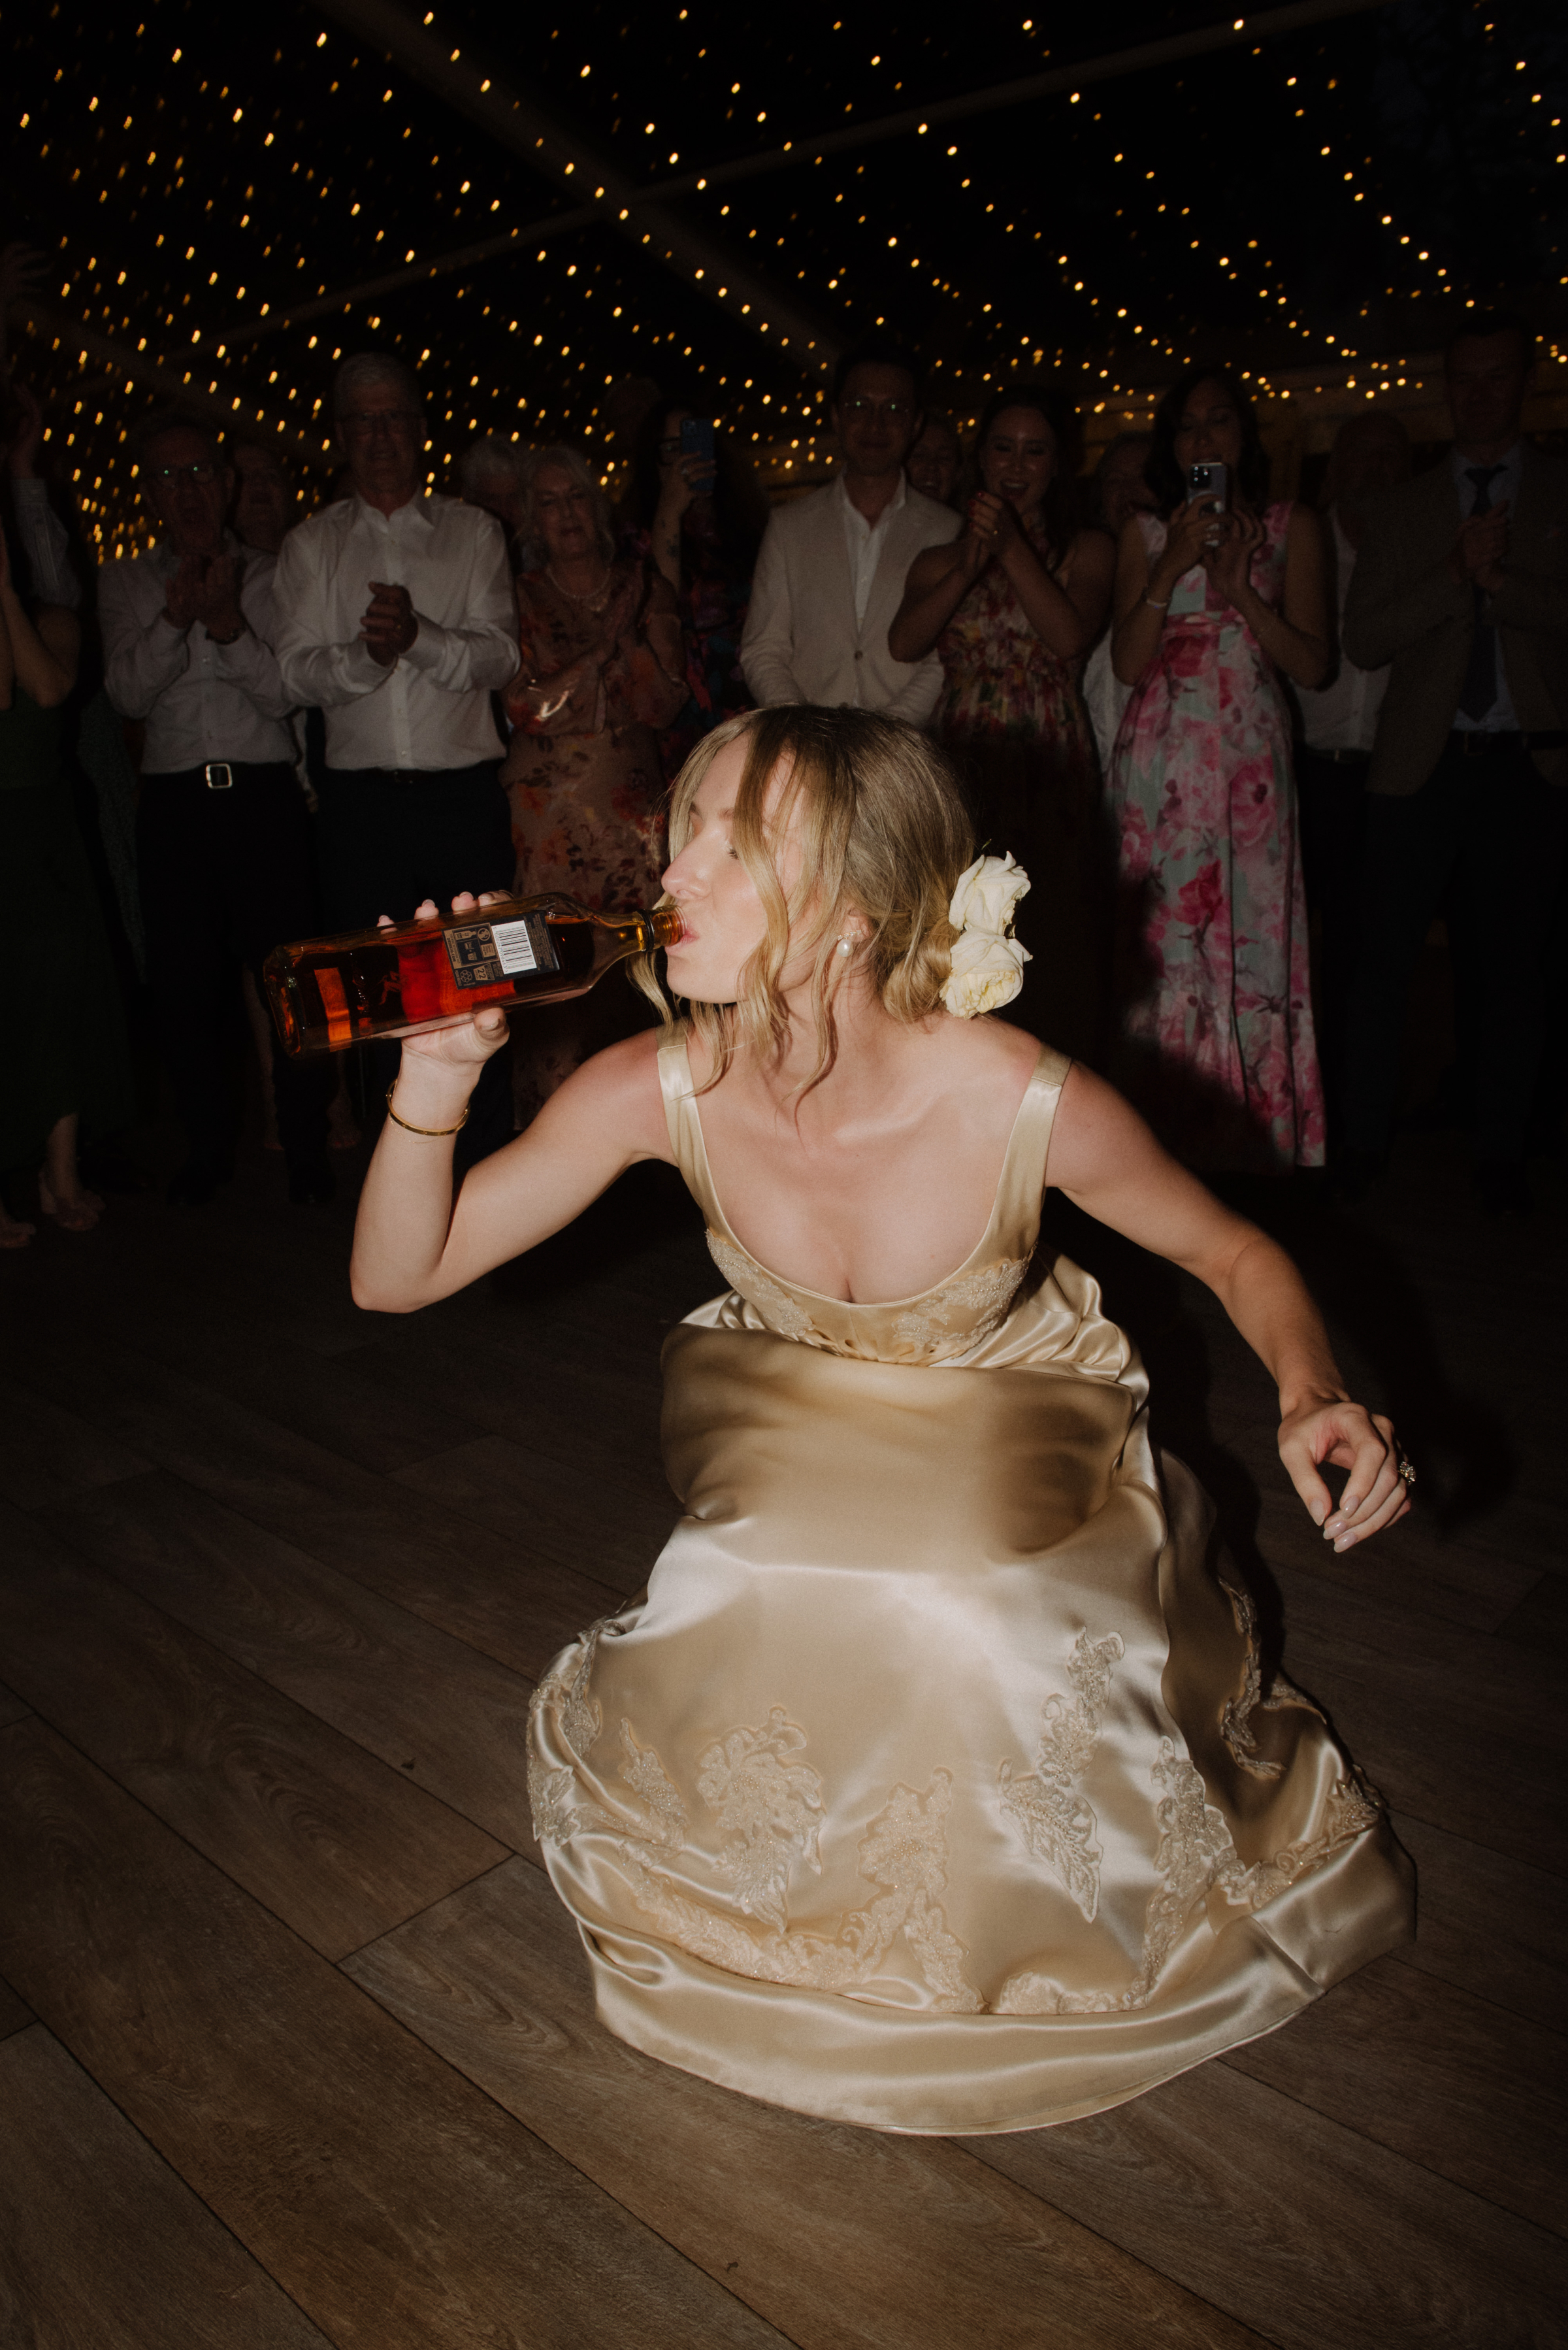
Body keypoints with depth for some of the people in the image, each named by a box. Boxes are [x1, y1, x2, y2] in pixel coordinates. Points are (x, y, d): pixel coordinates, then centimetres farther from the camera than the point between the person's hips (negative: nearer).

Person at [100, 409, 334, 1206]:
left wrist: (228, 623, -17)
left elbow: (285, 693, -2)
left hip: (263, 794, -2)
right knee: (183, 982, 5)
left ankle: (305, 1144, 10)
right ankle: (208, 1146, 21)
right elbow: (128, 692, -1)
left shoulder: (266, 575, 8)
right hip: (173, 802, 2)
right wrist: (176, 616, -15)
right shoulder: (124, 584, 12)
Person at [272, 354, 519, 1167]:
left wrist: (420, 637, -21)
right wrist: (365, 656, -18)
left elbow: (499, 655, -3)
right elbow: (298, 670, 1)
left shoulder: (473, 532, 10)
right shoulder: (310, 545, 12)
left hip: (463, 791, -1)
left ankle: (487, 1163, 9)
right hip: (360, 799, 1)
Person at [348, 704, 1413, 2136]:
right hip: (796, 1508, 2)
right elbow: (395, 1277, -16)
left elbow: (1236, 1251, -9)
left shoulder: (1029, 1104, -29)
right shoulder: (665, 1089, -22)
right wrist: (436, 1078, -34)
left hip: (1012, 1499, -1)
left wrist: (1312, 1397, -29)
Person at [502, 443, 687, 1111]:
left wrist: (628, 628, -7)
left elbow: (664, 702, 2)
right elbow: (526, 708, -5)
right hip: (548, 800, -1)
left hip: (632, 799, 2)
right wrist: (606, 643, -6)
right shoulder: (521, 596, 6)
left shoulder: (643, 587, 10)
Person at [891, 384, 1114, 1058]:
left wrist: (1013, 550, -14)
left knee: (1049, 944, -3)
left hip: (1051, 768, -1)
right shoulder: (940, 560, 13)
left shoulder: (1086, 550, 8)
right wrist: (970, 565, -18)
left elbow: (1071, 635, -11)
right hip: (961, 767, 2)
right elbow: (903, 643, -6)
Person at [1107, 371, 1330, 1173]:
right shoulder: (1145, 533, 12)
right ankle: (1168, 1144, 6)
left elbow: (1314, 664, 2)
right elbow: (1127, 662, 2)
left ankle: (1251, 1145, 7)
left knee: (1252, 941, -3)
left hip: (1252, 757, 0)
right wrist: (1172, 569, -9)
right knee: (1164, 943, -3)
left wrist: (1240, 590, -9)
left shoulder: (1291, 526, 10)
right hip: (1161, 760, 0)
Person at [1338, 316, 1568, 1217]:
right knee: (1385, 958, -1)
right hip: (1422, 763, 1)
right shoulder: (1404, 509, 13)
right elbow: (1363, 638, 2)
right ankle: (1365, 1139, 11)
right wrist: (1457, 574, -9)